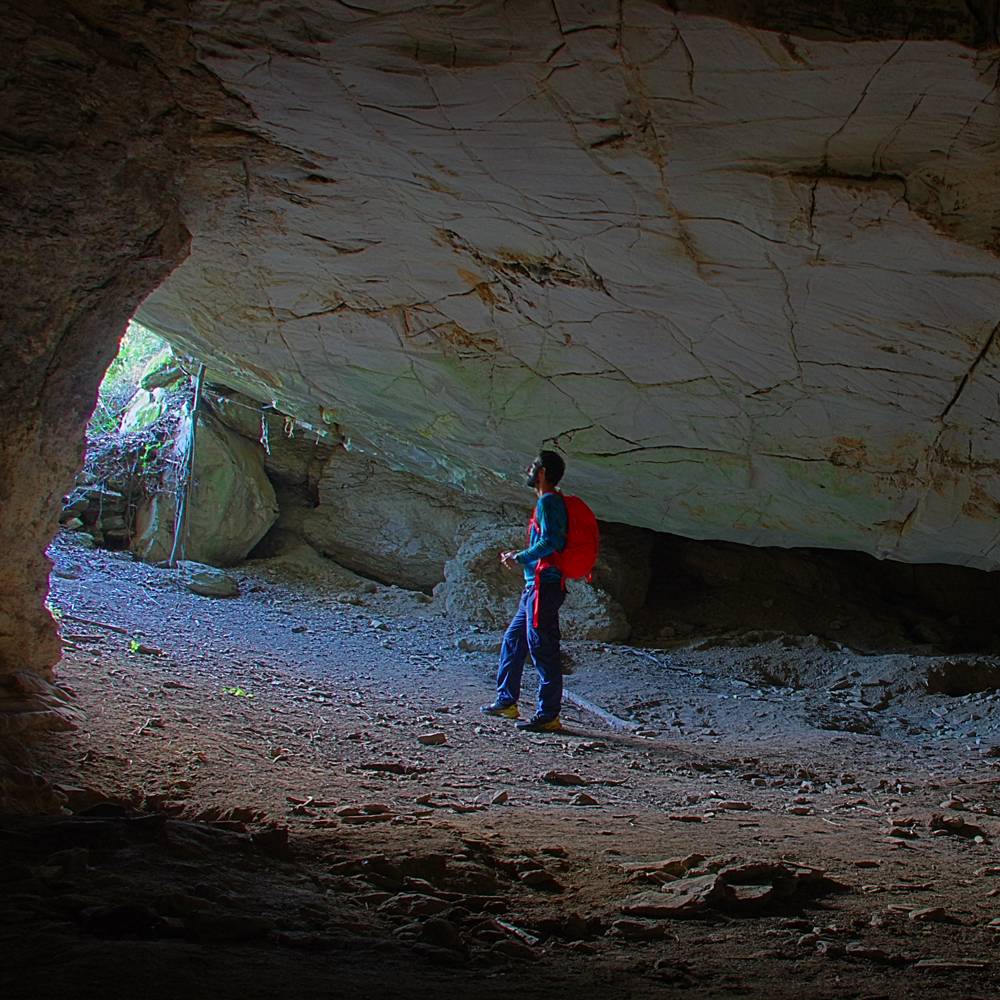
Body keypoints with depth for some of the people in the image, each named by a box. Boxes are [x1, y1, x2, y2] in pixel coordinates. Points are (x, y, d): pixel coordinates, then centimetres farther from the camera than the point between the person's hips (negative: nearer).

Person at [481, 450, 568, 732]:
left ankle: (548, 716, -7)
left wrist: (520, 558, -11)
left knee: (542, 648, -9)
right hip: (536, 585, 11)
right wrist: (518, 557, 18)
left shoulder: (548, 501, -10)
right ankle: (506, 701, 27)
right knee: (513, 640, 18)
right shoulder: (549, 502, 20)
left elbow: (551, 542, -22)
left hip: (544, 584, -11)